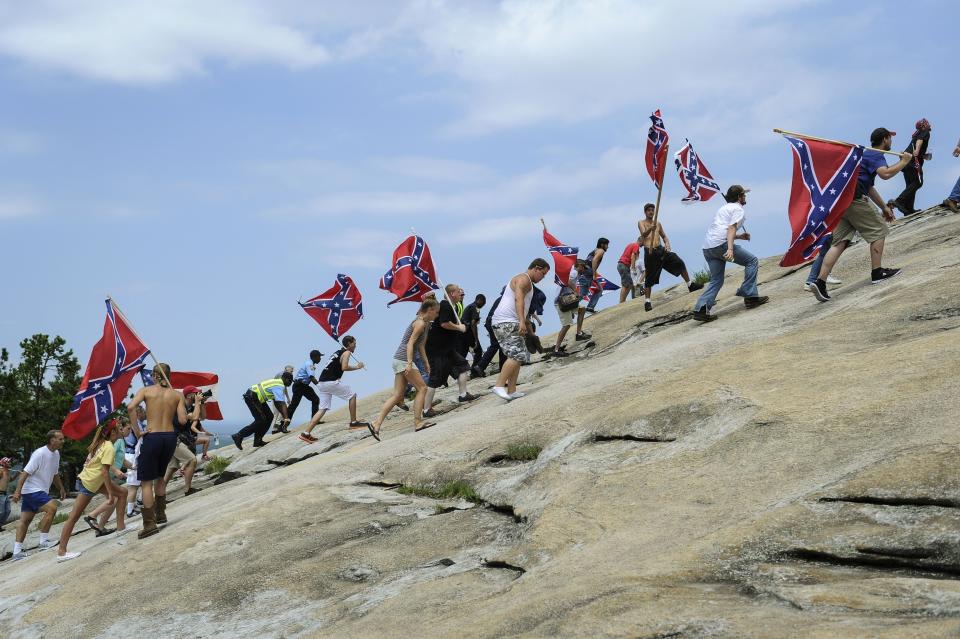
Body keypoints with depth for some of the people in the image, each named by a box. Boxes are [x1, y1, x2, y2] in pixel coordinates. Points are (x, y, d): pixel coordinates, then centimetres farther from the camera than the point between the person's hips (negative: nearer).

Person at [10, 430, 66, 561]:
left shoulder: (56, 454, 9)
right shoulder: (40, 453, -19)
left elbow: (54, 474, 25)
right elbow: (25, 472, -20)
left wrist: (61, 488, 24)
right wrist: (17, 491, -24)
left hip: (41, 491, 9)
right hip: (32, 490, -9)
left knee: (25, 520, 7)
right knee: (51, 508, -22)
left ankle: (17, 552, 7)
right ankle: (44, 541, -14)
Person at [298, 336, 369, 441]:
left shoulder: (337, 352, 26)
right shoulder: (346, 352, 1)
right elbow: (344, 367, -14)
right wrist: (357, 367, -2)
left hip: (321, 383, 8)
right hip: (331, 382, -8)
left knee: (323, 409, 7)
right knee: (352, 395, 7)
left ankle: (306, 433, -2)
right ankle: (353, 422, 10)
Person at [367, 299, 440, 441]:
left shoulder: (424, 323, 20)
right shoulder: (420, 323, -10)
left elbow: (420, 345, 26)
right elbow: (410, 343, -20)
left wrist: (427, 363, 22)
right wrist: (409, 363, -28)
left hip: (399, 360, 9)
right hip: (404, 360, -9)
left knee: (398, 395, 4)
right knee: (422, 388, -3)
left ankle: (377, 424, -3)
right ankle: (418, 422, -4)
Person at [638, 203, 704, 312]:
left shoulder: (658, 223, 18)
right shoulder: (641, 223, 2)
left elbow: (664, 236, 23)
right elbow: (643, 234, -18)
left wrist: (667, 244, 0)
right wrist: (650, 229, -41)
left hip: (661, 250, 5)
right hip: (650, 252, -5)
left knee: (679, 263, -4)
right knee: (650, 278, -4)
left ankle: (690, 285, 9)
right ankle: (647, 301, 2)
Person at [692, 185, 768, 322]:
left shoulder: (724, 208, 30)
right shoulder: (737, 208, 3)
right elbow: (731, 228, -13)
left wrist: (739, 236, 32)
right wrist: (730, 249, -25)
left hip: (707, 247, 8)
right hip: (721, 244, -8)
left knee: (716, 280, 9)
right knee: (752, 261, 4)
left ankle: (701, 309, -8)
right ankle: (750, 296, -2)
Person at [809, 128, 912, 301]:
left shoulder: (867, 154, 31)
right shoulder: (876, 155, -2)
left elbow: (869, 187, 35)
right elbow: (885, 173, -23)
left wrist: (884, 207, 35)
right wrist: (903, 162, -8)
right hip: (854, 199, -9)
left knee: (840, 242, 1)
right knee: (877, 231, 4)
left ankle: (820, 282, -11)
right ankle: (877, 273, 6)